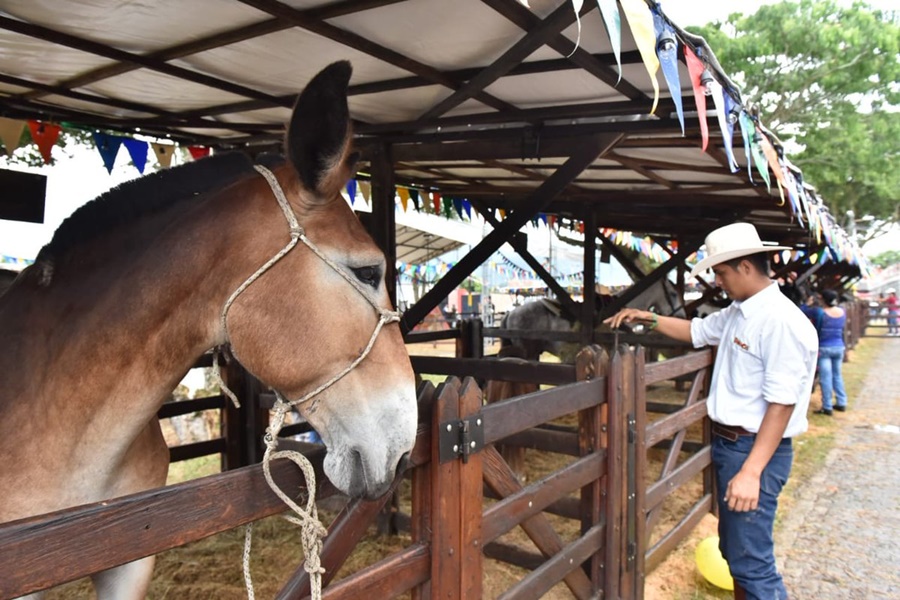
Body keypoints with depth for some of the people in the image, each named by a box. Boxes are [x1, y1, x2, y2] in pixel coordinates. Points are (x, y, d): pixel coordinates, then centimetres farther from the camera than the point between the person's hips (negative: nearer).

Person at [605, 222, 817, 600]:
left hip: (755, 450, -9)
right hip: (726, 442, 10)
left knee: (752, 563, -3)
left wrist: (751, 471, -26)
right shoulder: (737, 313, 8)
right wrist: (648, 318, 15)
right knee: (733, 549, 21)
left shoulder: (781, 321, -21)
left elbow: (781, 404, -24)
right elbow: (696, 331, 26)